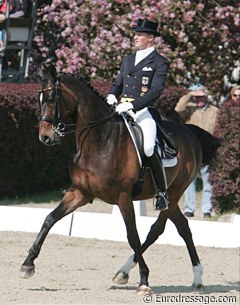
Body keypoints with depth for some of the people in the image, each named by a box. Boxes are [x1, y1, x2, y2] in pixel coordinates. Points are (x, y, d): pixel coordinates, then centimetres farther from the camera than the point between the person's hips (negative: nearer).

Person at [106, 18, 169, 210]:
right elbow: (118, 83, 25)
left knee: (148, 147, -24)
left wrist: (132, 105, -22)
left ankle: (162, 192, -11)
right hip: (121, 110, 7)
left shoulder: (160, 63, 0)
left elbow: (155, 91, -11)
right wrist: (111, 96, 1)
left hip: (143, 112, -7)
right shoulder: (128, 60, 22)